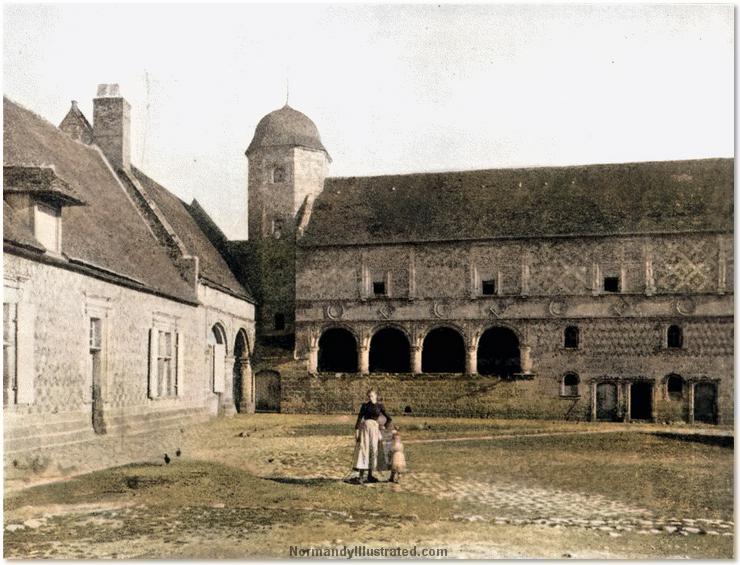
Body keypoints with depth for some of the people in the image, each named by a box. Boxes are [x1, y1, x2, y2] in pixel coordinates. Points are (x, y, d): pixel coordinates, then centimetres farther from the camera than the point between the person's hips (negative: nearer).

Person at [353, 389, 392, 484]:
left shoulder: (380, 406, 6)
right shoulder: (365, 406, 4)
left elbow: (389, 418, 12)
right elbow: (359, 418, 1)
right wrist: (356, 430, -6)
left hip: (374, 429, 2)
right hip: (364, 427, -2)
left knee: (373, 450, 2)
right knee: (363, 449, -10)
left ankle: (370, 475, 12)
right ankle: (361, 476, -12)